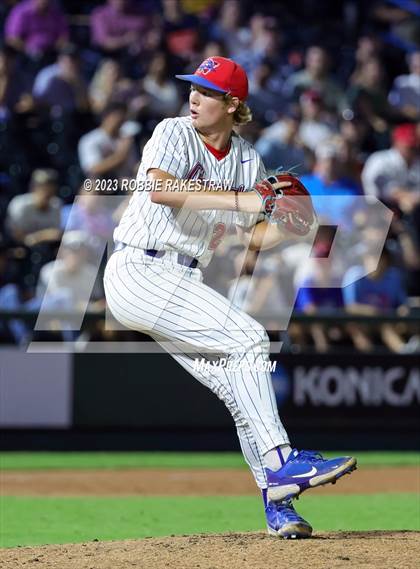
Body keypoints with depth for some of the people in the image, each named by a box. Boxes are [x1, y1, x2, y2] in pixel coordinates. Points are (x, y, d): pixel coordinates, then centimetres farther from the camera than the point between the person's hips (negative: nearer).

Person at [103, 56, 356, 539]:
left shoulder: (248, 162, 11)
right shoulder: (174, 133, -6)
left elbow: (255, 237, 11)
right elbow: (159, 188, -26)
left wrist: (292, 227, -11)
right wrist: (238, 199, -30)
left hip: (181, 283, 7)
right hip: (138, 272, -7)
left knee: (240, 383, 0)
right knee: (247, 338, -20)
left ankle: (277, 504, 3)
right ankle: (280, 463, -22)